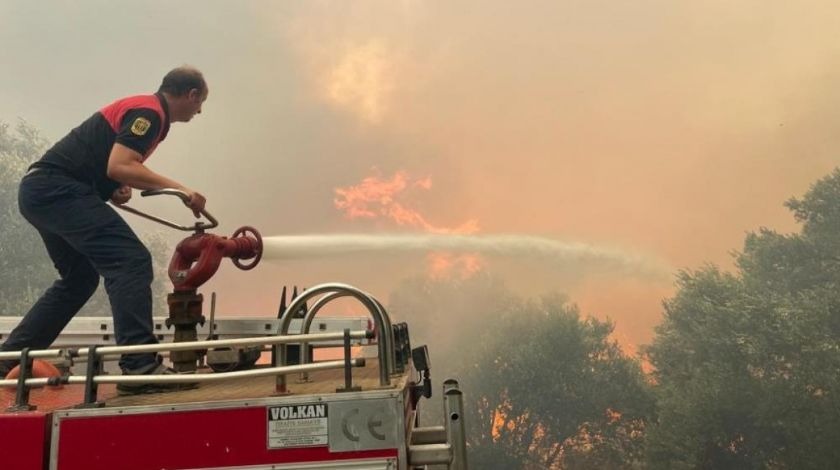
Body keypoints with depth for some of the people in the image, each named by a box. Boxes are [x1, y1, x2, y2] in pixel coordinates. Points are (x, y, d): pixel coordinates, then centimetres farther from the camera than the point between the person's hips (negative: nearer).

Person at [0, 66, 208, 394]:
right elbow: (118, 167, -22)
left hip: (39, 191, 11)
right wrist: (179, 189, -18)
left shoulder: (144, 110, 20)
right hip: (57, 189, -11)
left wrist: (116, 190, 5)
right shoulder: (148, 112, -10)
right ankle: (139, 367, -23)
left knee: (78, 278, 20)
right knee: (131, 261, -17)